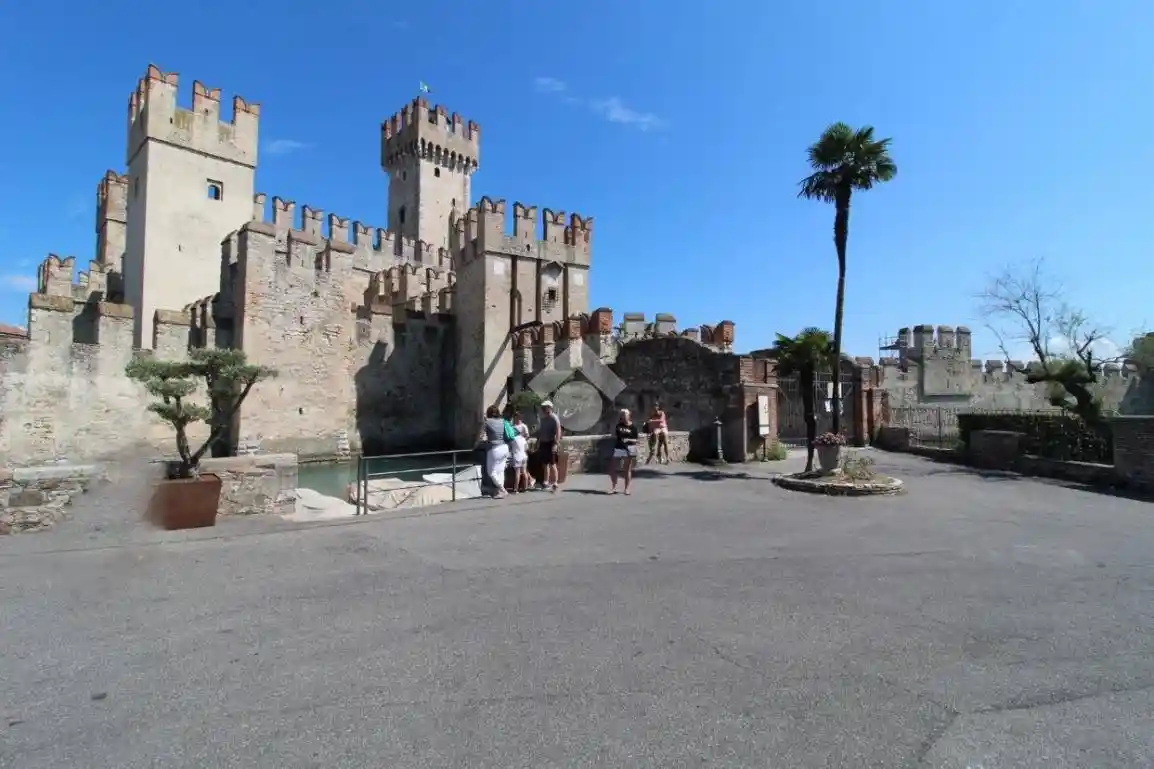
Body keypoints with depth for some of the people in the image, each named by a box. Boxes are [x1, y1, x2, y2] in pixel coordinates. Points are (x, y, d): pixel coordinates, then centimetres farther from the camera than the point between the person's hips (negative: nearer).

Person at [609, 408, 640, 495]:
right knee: (612, 468, 3)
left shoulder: (633, 427, -4)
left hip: (629, 449, -4)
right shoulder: (619, 425, 6)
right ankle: (613, 488, 14)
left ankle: (626, 489, 13)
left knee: (627, 470, 5)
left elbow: (636, 440, -2)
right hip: (618, 448, 4)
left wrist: (628, 440, -20)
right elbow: (614, 435, 7)